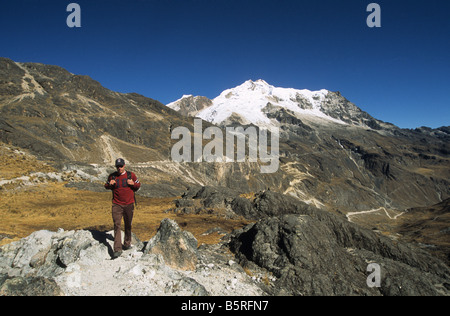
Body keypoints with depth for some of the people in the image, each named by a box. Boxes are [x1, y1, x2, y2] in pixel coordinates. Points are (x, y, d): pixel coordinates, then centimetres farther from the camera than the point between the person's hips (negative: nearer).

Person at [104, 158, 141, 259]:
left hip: (129, 205, 1)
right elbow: (106, 186, 16)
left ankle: (127, 243, 33)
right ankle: (117, 250, -8)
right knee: (117, 225, -9)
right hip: (117, 205, -1)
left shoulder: (131, 175, 1)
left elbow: (138, 185, 10)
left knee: (128, 225, 14)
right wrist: (109, 184, -7)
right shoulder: (112, 176, 2)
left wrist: (133, 183, -12)